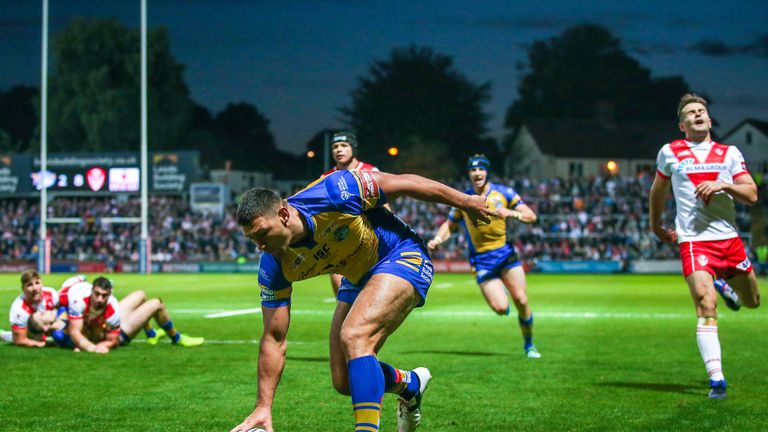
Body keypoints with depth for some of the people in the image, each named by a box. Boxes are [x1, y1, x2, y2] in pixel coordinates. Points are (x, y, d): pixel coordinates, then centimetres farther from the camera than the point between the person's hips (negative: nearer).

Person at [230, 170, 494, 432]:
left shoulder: (331, 193, -32)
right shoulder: (275, 266, -17)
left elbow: (403, 184, -19)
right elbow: (274, 339, -12)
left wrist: (465, 201, -9)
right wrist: (263, 407, -18)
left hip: (402, 256, -7)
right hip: (359, 280, 7)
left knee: (354, 336, -30)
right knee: (344, 382, 5)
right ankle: (410, 384, 36)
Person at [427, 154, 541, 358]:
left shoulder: (503, 193, 0)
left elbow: (531, 216, -2)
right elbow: (450, 224, 11)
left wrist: (511, 213, -21)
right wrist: (437, 239, -8)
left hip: (505, 252, 1)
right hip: (481, 260, 0)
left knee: (521, 301, -8)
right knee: (500, 308, -14)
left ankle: (529, 344, 15)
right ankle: (499, 290, 25)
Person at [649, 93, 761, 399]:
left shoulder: (729, 153, 8)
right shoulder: (669, 153, 6)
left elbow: (752, 195, 2)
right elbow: (658, 190, 22)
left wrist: (723, 185, -15)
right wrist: (655, 225, 28)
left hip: (729, 238, 3)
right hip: (693, 240, -3)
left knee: (752, 301, 16)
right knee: (706, 306, -20)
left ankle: (724, 286, 51)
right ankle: (716, 379, -21)